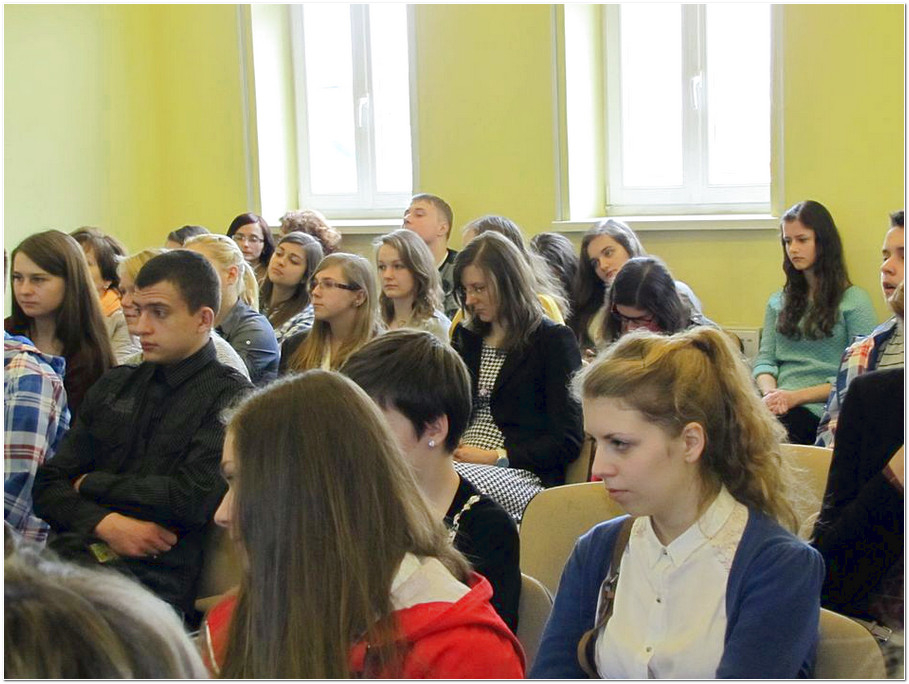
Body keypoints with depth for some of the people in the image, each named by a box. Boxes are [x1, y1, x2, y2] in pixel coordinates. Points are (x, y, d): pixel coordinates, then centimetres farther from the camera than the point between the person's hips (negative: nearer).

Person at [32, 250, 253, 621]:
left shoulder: (231, 397, 1)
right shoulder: (113, 386, 20)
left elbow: (194, 499, -10)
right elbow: (48, 485, 16)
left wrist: (92, 484, 3)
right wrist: (107, 523, -6)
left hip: (154, 575, -5)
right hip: (70, 556, 6)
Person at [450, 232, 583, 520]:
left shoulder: (553, 340, 2)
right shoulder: (465, 337, 23)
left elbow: (568, 441, -3)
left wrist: (496, 457, -12)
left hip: (526, 473, -5)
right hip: (459, 461, 5)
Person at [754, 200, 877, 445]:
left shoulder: (855, 301, 5)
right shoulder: (778, 302, 23)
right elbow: (765, 359, 15)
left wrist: (796, 396, -12)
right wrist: (770, 392, -9)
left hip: (820, 411, -4)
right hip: (779, 406, 4)